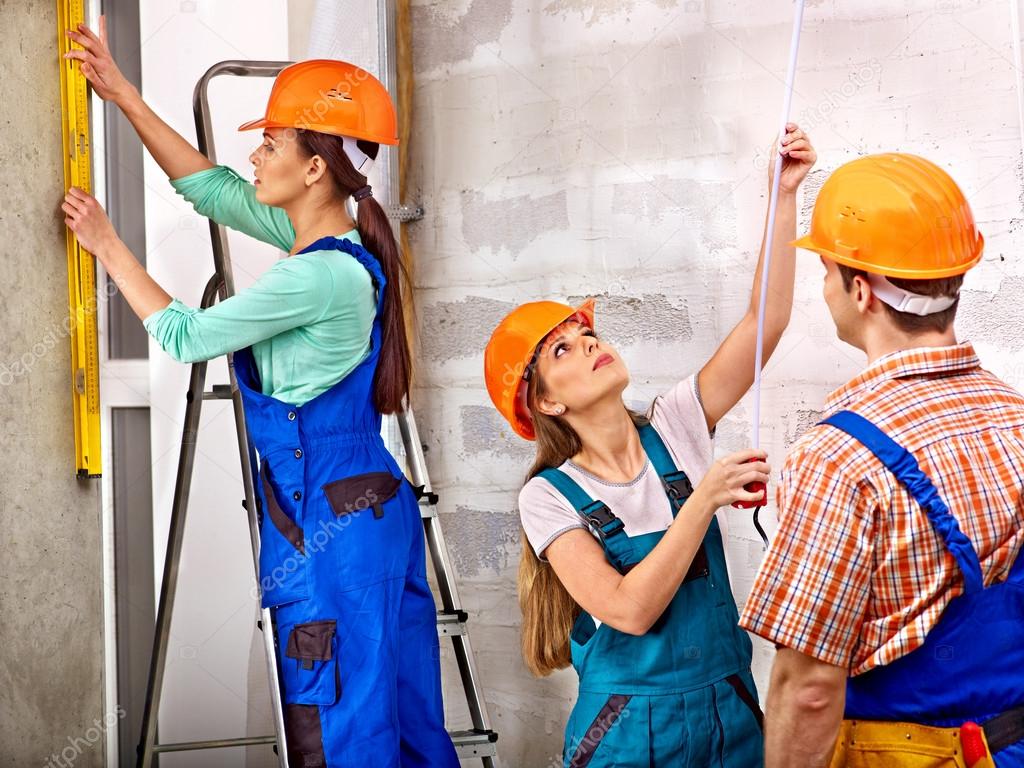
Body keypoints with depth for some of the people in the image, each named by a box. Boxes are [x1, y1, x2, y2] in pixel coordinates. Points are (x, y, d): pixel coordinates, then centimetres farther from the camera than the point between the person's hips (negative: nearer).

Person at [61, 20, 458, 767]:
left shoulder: (319, 274, -21)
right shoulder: (331, 239, 6)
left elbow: (187, 335, -14)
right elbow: (211, 186, 15)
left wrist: (109, 247, -3)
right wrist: (124, 96, 14)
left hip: (332, 525, -9)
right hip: (368, 505, 9)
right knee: (394, 702, 15)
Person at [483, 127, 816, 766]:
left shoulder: (675, 429, -1)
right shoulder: (549, 497, -8)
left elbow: (766, 320, -10)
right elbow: (630, 610, -21)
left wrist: (784, 197, -19)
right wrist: (705, 497, -25)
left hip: (733, 714, 3)